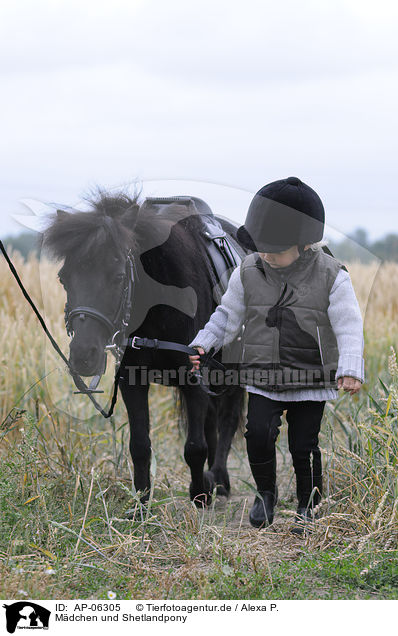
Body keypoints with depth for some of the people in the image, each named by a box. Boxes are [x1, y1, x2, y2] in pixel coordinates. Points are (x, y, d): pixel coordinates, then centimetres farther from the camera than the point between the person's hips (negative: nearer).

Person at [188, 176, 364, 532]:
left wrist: (350, 371, -22)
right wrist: (203, 344, -2)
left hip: (311, 382, -2)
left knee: (304, 446, -2)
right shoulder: (249, 273, -1)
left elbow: (348, 327, -9)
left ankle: (308, 506, 23)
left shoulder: (330, 276, -9)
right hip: (264, 380, 2)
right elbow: (228, 315, 12)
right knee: (258, 433, -16)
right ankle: (266, 492, 11)